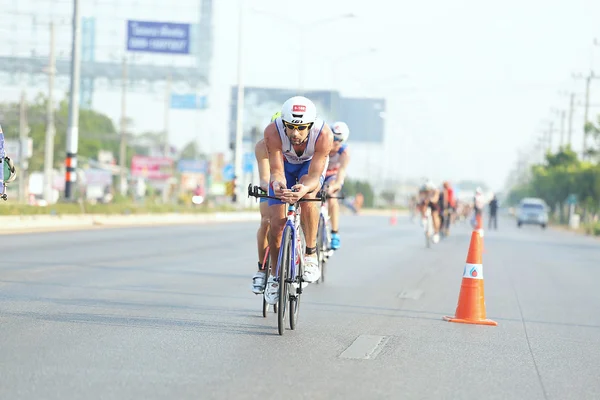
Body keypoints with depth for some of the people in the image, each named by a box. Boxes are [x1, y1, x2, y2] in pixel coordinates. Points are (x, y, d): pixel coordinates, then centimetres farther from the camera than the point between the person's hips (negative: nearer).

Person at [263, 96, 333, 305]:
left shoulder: (324, 135, -38)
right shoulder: (273, 132, -37)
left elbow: (314, 176, -38)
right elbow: (276, 169, -36)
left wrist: (304, 188, -61)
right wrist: (277, 183, -60)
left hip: (311, 164, -1)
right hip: (284, 164, 1)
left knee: (307, 197, -34)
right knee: (276, 223, -10)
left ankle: (310, 255, -17)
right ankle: (274, 275, 13)